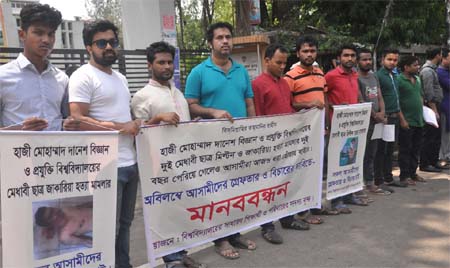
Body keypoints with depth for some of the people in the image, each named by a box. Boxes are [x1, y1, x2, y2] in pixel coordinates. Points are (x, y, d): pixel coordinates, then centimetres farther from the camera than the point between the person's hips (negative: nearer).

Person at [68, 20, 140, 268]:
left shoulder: (120, 77, 18)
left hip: (130, 163, 8)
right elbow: (77, 121, -18)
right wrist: (122, 127, -18)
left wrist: (136, 124, 6)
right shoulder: (83, 77, -9)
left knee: (124, 223, 17)